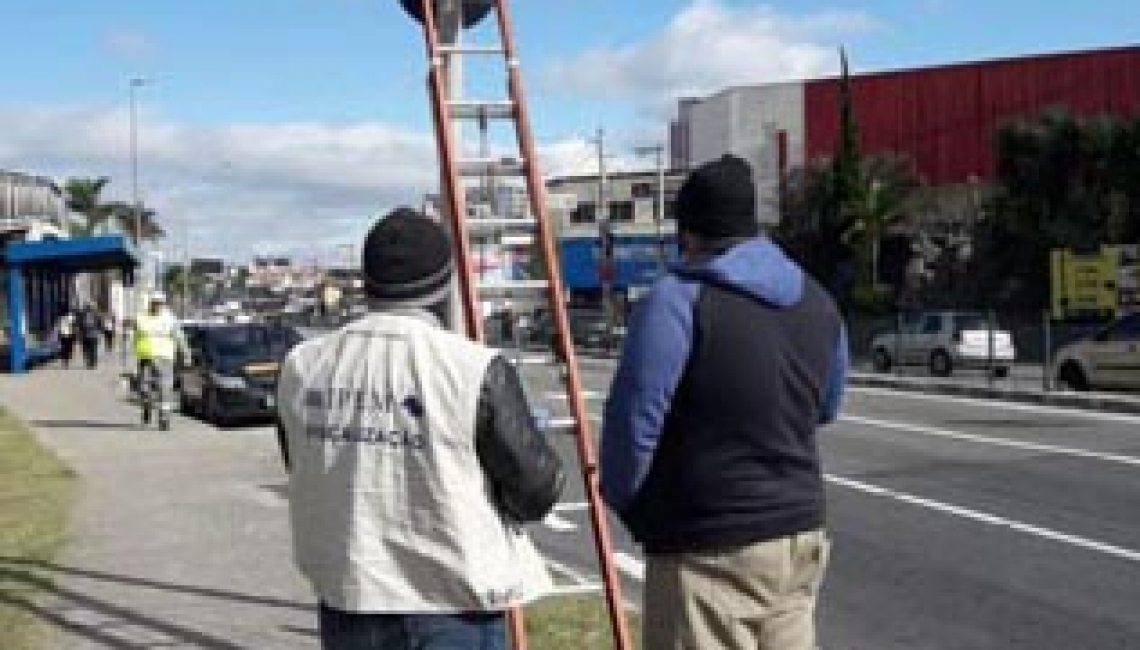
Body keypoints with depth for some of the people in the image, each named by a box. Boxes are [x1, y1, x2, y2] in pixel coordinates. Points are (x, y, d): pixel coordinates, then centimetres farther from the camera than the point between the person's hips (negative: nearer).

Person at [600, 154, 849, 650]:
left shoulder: (680, 298, -16)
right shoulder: (818, 302, 8)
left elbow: (635, 417, -17)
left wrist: (621, 499, 0)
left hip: (709, 551, -7)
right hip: (801, 534, 7)